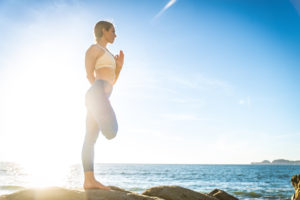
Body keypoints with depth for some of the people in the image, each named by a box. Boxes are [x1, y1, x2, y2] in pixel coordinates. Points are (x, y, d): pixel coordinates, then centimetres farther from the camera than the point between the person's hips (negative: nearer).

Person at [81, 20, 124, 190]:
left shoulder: (107, 54, 29)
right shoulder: (95, 48, 3)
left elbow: (112, 81, 25)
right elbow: (89, 75, -5)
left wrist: (119, 66, 13)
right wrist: (101, 94, -10)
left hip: (101, 97, 9)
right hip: (97, 94, -9)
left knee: (91, 139, 1)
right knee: (111, 132, -20)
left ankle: (89, 180, -1)